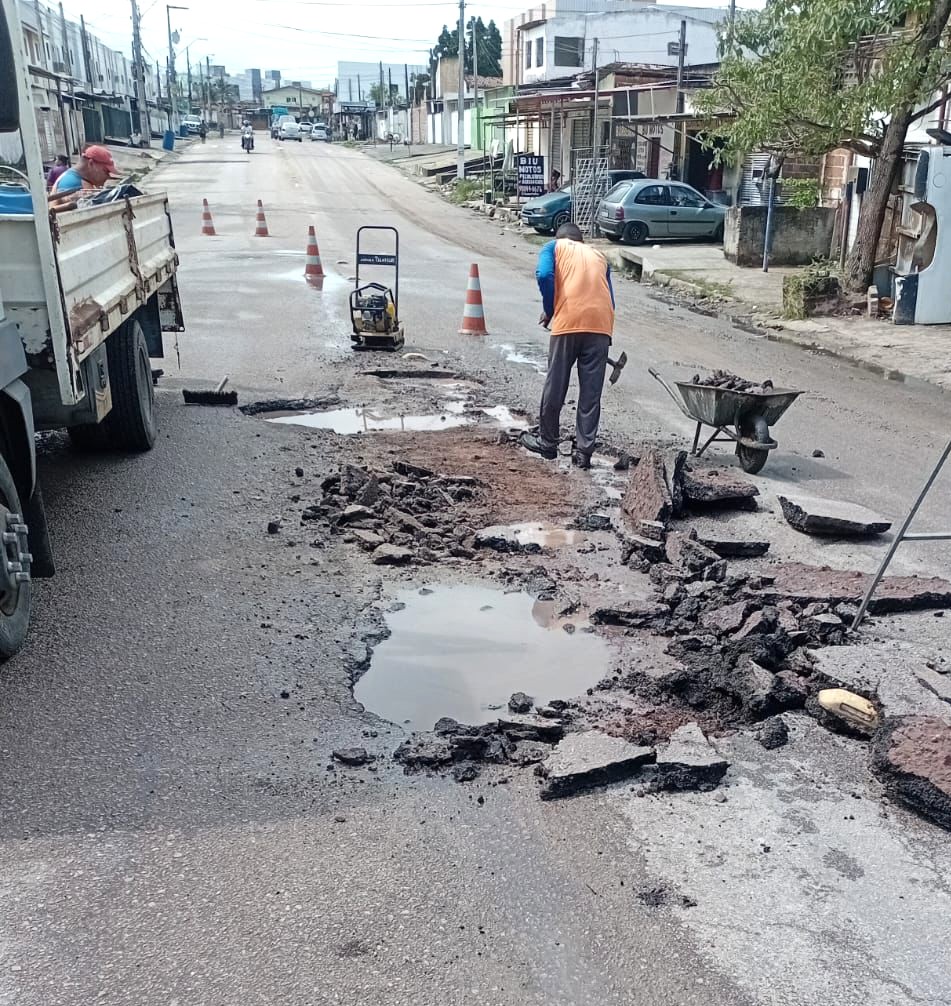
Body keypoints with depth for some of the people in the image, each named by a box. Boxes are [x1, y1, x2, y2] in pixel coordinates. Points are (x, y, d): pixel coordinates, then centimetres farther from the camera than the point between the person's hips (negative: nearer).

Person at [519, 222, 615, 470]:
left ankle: (547, 442, 23)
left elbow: (544, 275, -4)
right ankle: (584, 452, 8)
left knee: (555, 386, 10)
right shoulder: (599, 255, 27)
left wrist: (549, 310, 8)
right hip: (601, 325, 3)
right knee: (591, 392, 7)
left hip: (568, 322, -3)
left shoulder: (554, 246, 17)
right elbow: (609, 298, 21)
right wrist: (606, 334, 26)